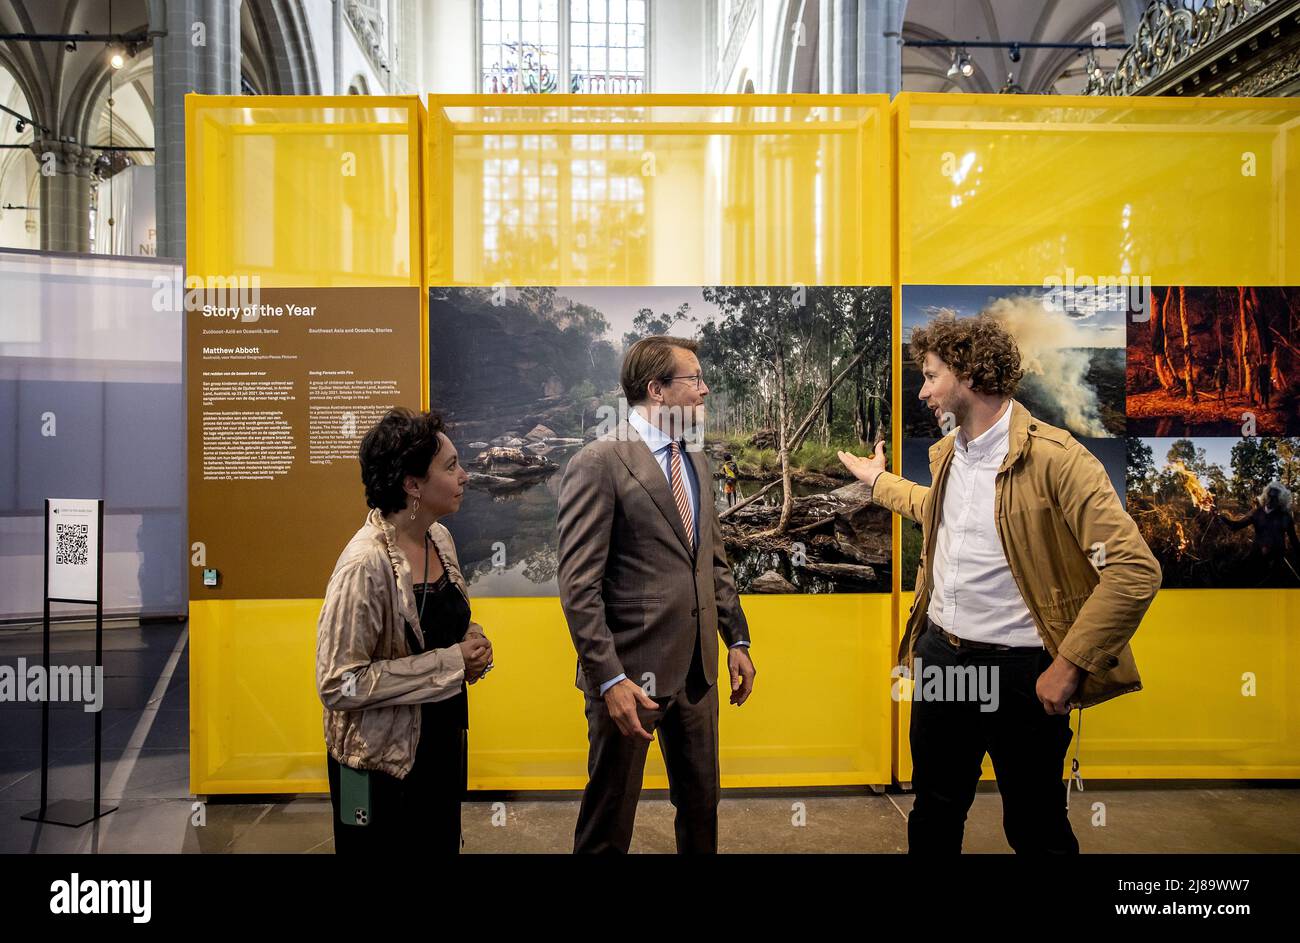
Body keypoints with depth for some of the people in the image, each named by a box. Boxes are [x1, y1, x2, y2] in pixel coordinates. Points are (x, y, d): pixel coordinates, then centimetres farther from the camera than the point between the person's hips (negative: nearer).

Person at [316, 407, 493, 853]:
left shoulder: (440, 537, -1)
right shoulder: (365, 564, -25)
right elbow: (339, 684, -25)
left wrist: (470, 640, -6)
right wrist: (449, 663, -23)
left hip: (444, 745, 7)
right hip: (381, 765, -7)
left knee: (443, 844, 21)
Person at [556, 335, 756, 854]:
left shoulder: (696, 461, 10)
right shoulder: (598, 463, -14)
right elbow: (579, 585, -18)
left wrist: (736, 640, 13)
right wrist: (610, 679, -20)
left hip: (697, 670, 7)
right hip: (633, 674, -7)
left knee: (702, 805, 20)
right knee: (609, 818, 11)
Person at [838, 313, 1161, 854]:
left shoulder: (1054, 457, -19)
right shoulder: (946, 453, 7)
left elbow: (1136, 569, -22)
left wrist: (1069, 666, -21)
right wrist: (879, 480, 38)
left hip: (1020, 670, -7)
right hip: (940, 654, 7)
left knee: (1035, 829, 12)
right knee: (934, 812, 21)